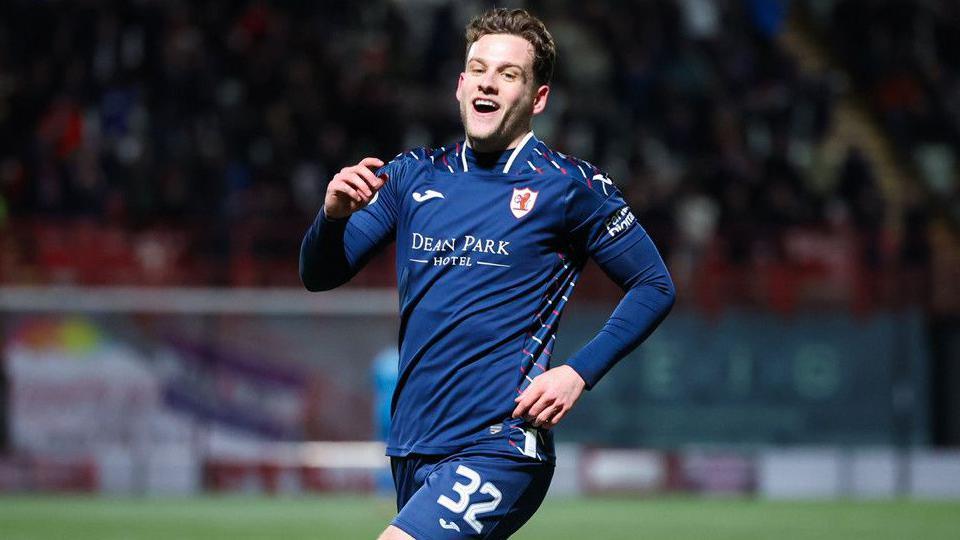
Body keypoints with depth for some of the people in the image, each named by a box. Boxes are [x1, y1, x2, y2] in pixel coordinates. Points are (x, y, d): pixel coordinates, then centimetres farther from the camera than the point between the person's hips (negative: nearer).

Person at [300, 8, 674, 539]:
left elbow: (654, 286, 3)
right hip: (411, 449, 6)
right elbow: (319, 275, 10)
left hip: (498, 449, -6)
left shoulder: (569, 185, -3)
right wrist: (333, 215, -12)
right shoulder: (412, 175, 10)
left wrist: (579, 373, -9)